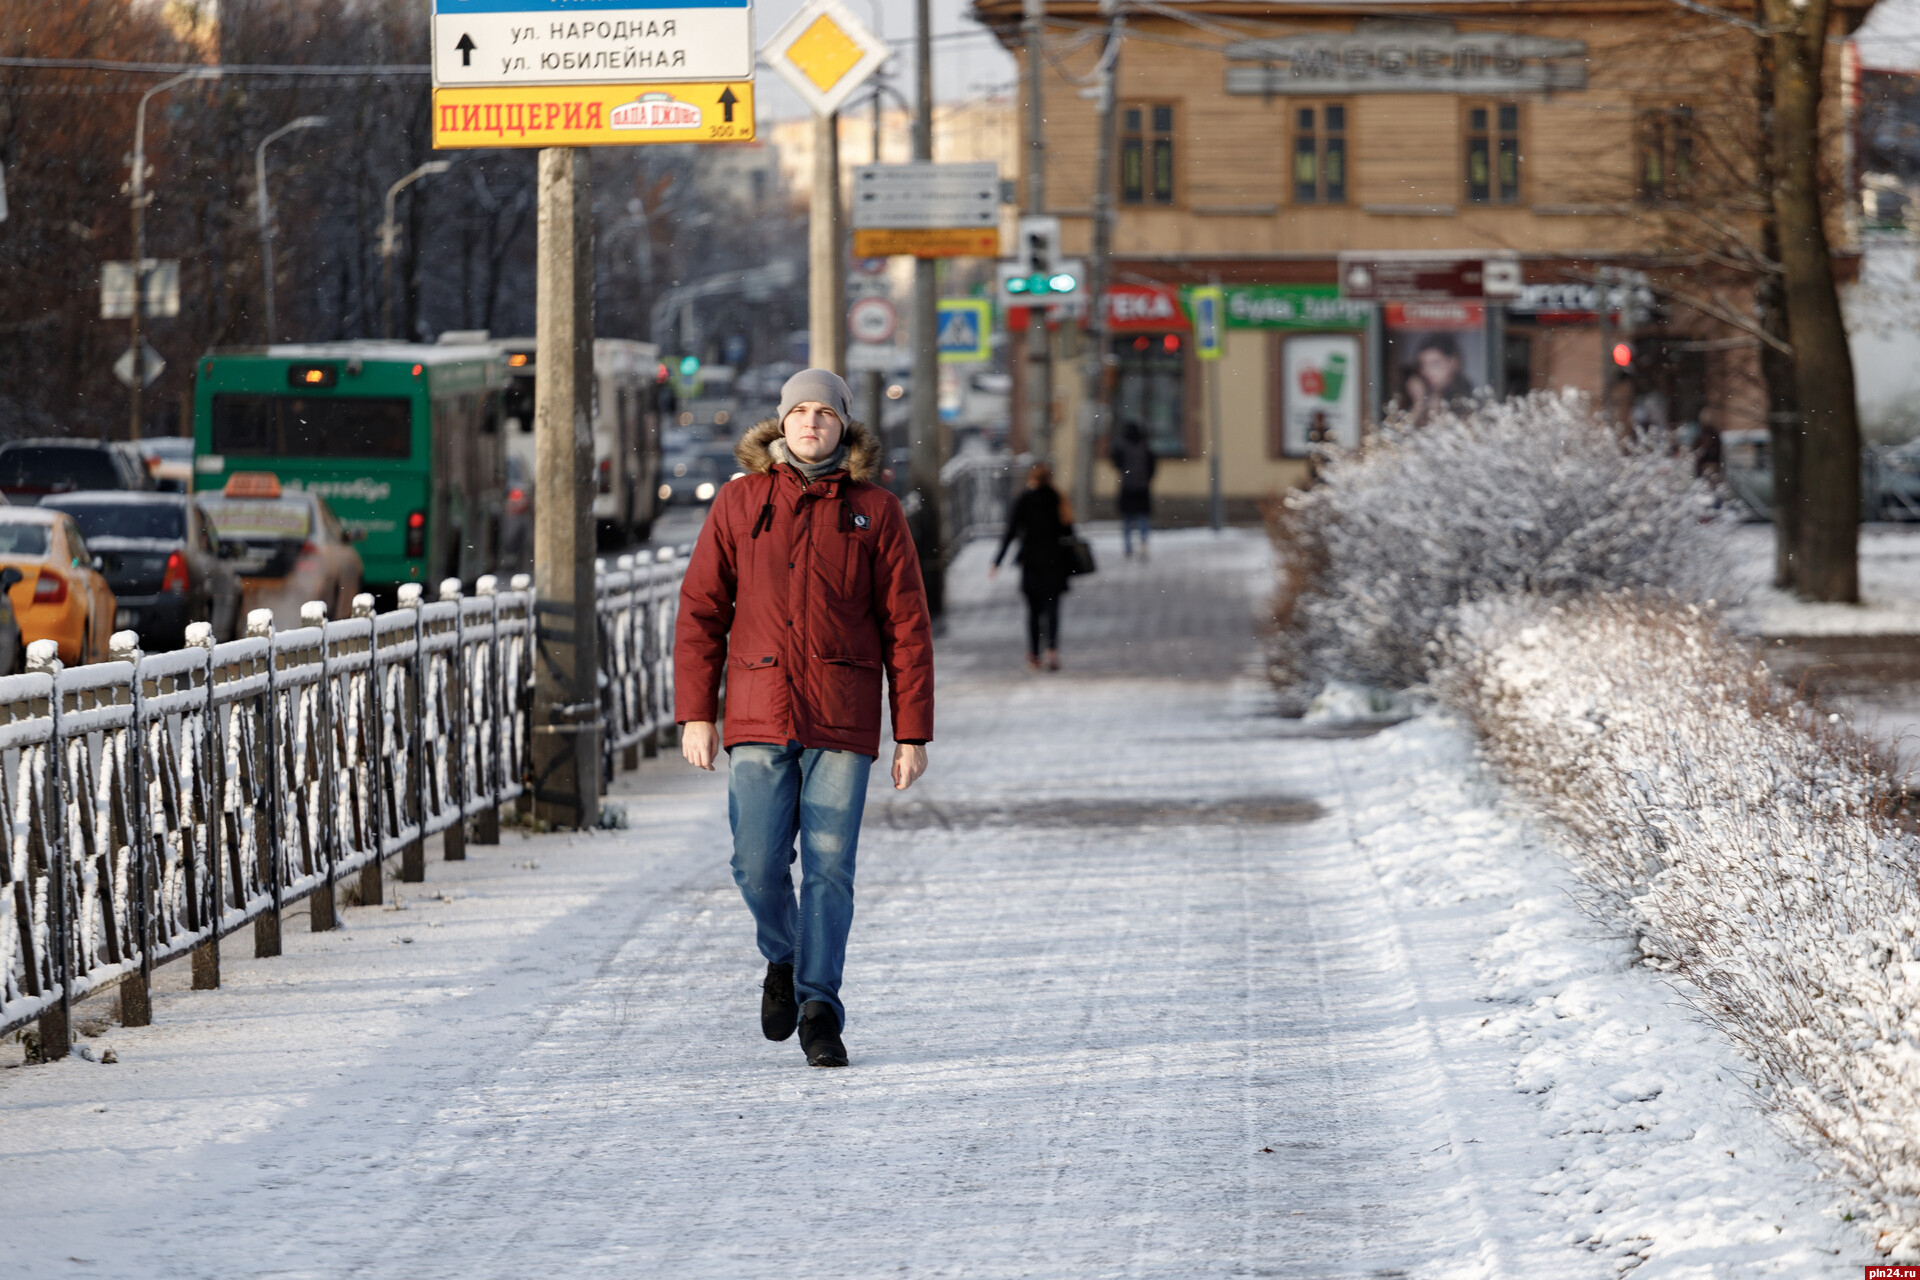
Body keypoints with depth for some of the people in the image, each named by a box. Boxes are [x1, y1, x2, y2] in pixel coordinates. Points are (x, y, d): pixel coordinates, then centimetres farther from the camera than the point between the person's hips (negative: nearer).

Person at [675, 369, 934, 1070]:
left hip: (842, 722, -1)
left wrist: (913, 733, 0)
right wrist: (695, 714, 1)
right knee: (758, 865, -4)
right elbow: (701, 611, 7)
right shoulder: (741, 502, 6)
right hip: (758, 718, 1)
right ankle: (783, 960, 25)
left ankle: (819, 1007, 3)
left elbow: (907, 626, 4)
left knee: (830, 867, -4)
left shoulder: (875, 511, 4)